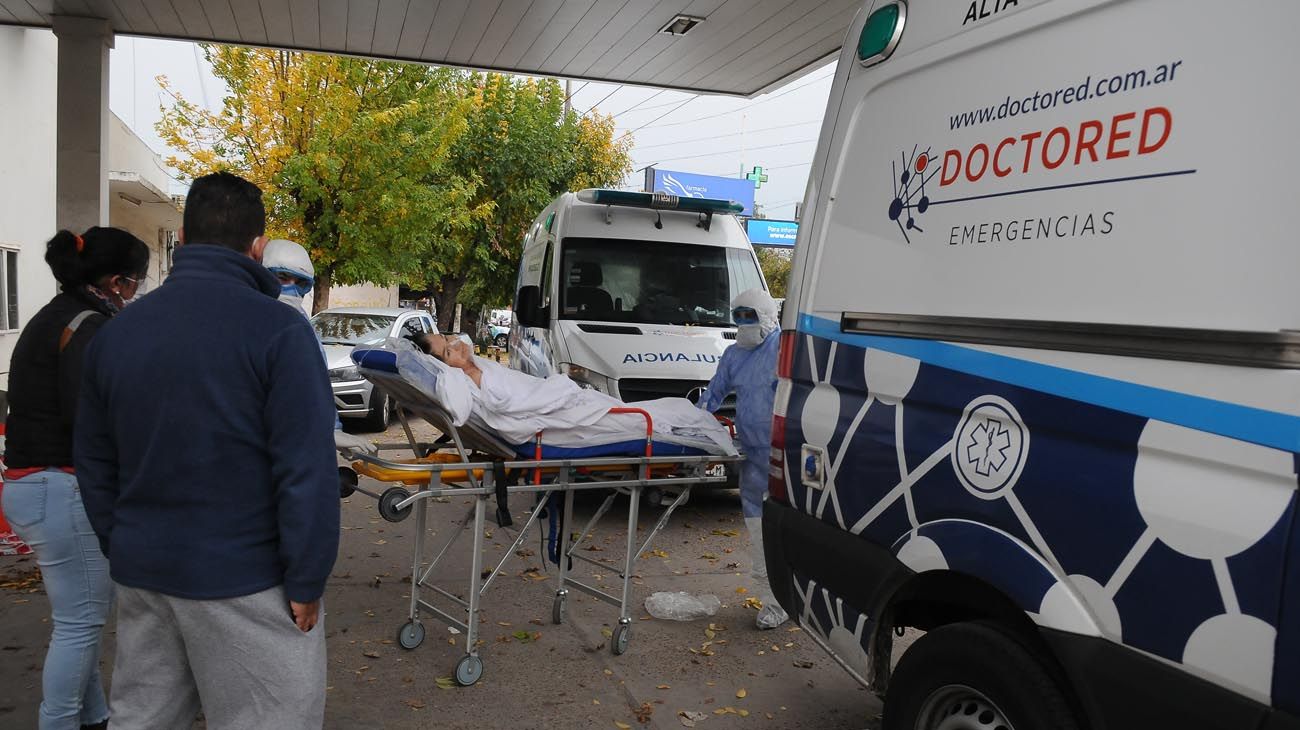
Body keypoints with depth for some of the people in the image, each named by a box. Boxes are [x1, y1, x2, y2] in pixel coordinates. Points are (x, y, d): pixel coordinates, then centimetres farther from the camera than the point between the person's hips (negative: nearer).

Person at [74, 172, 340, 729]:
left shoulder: (115, 332, 6)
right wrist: (306, 582, -10)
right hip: (243, 579, -6)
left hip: (141, 573, 7)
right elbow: (307, 469, -18)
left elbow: (95, 464, 13)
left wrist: (121, 552, 22)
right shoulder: (277, 329, -15)